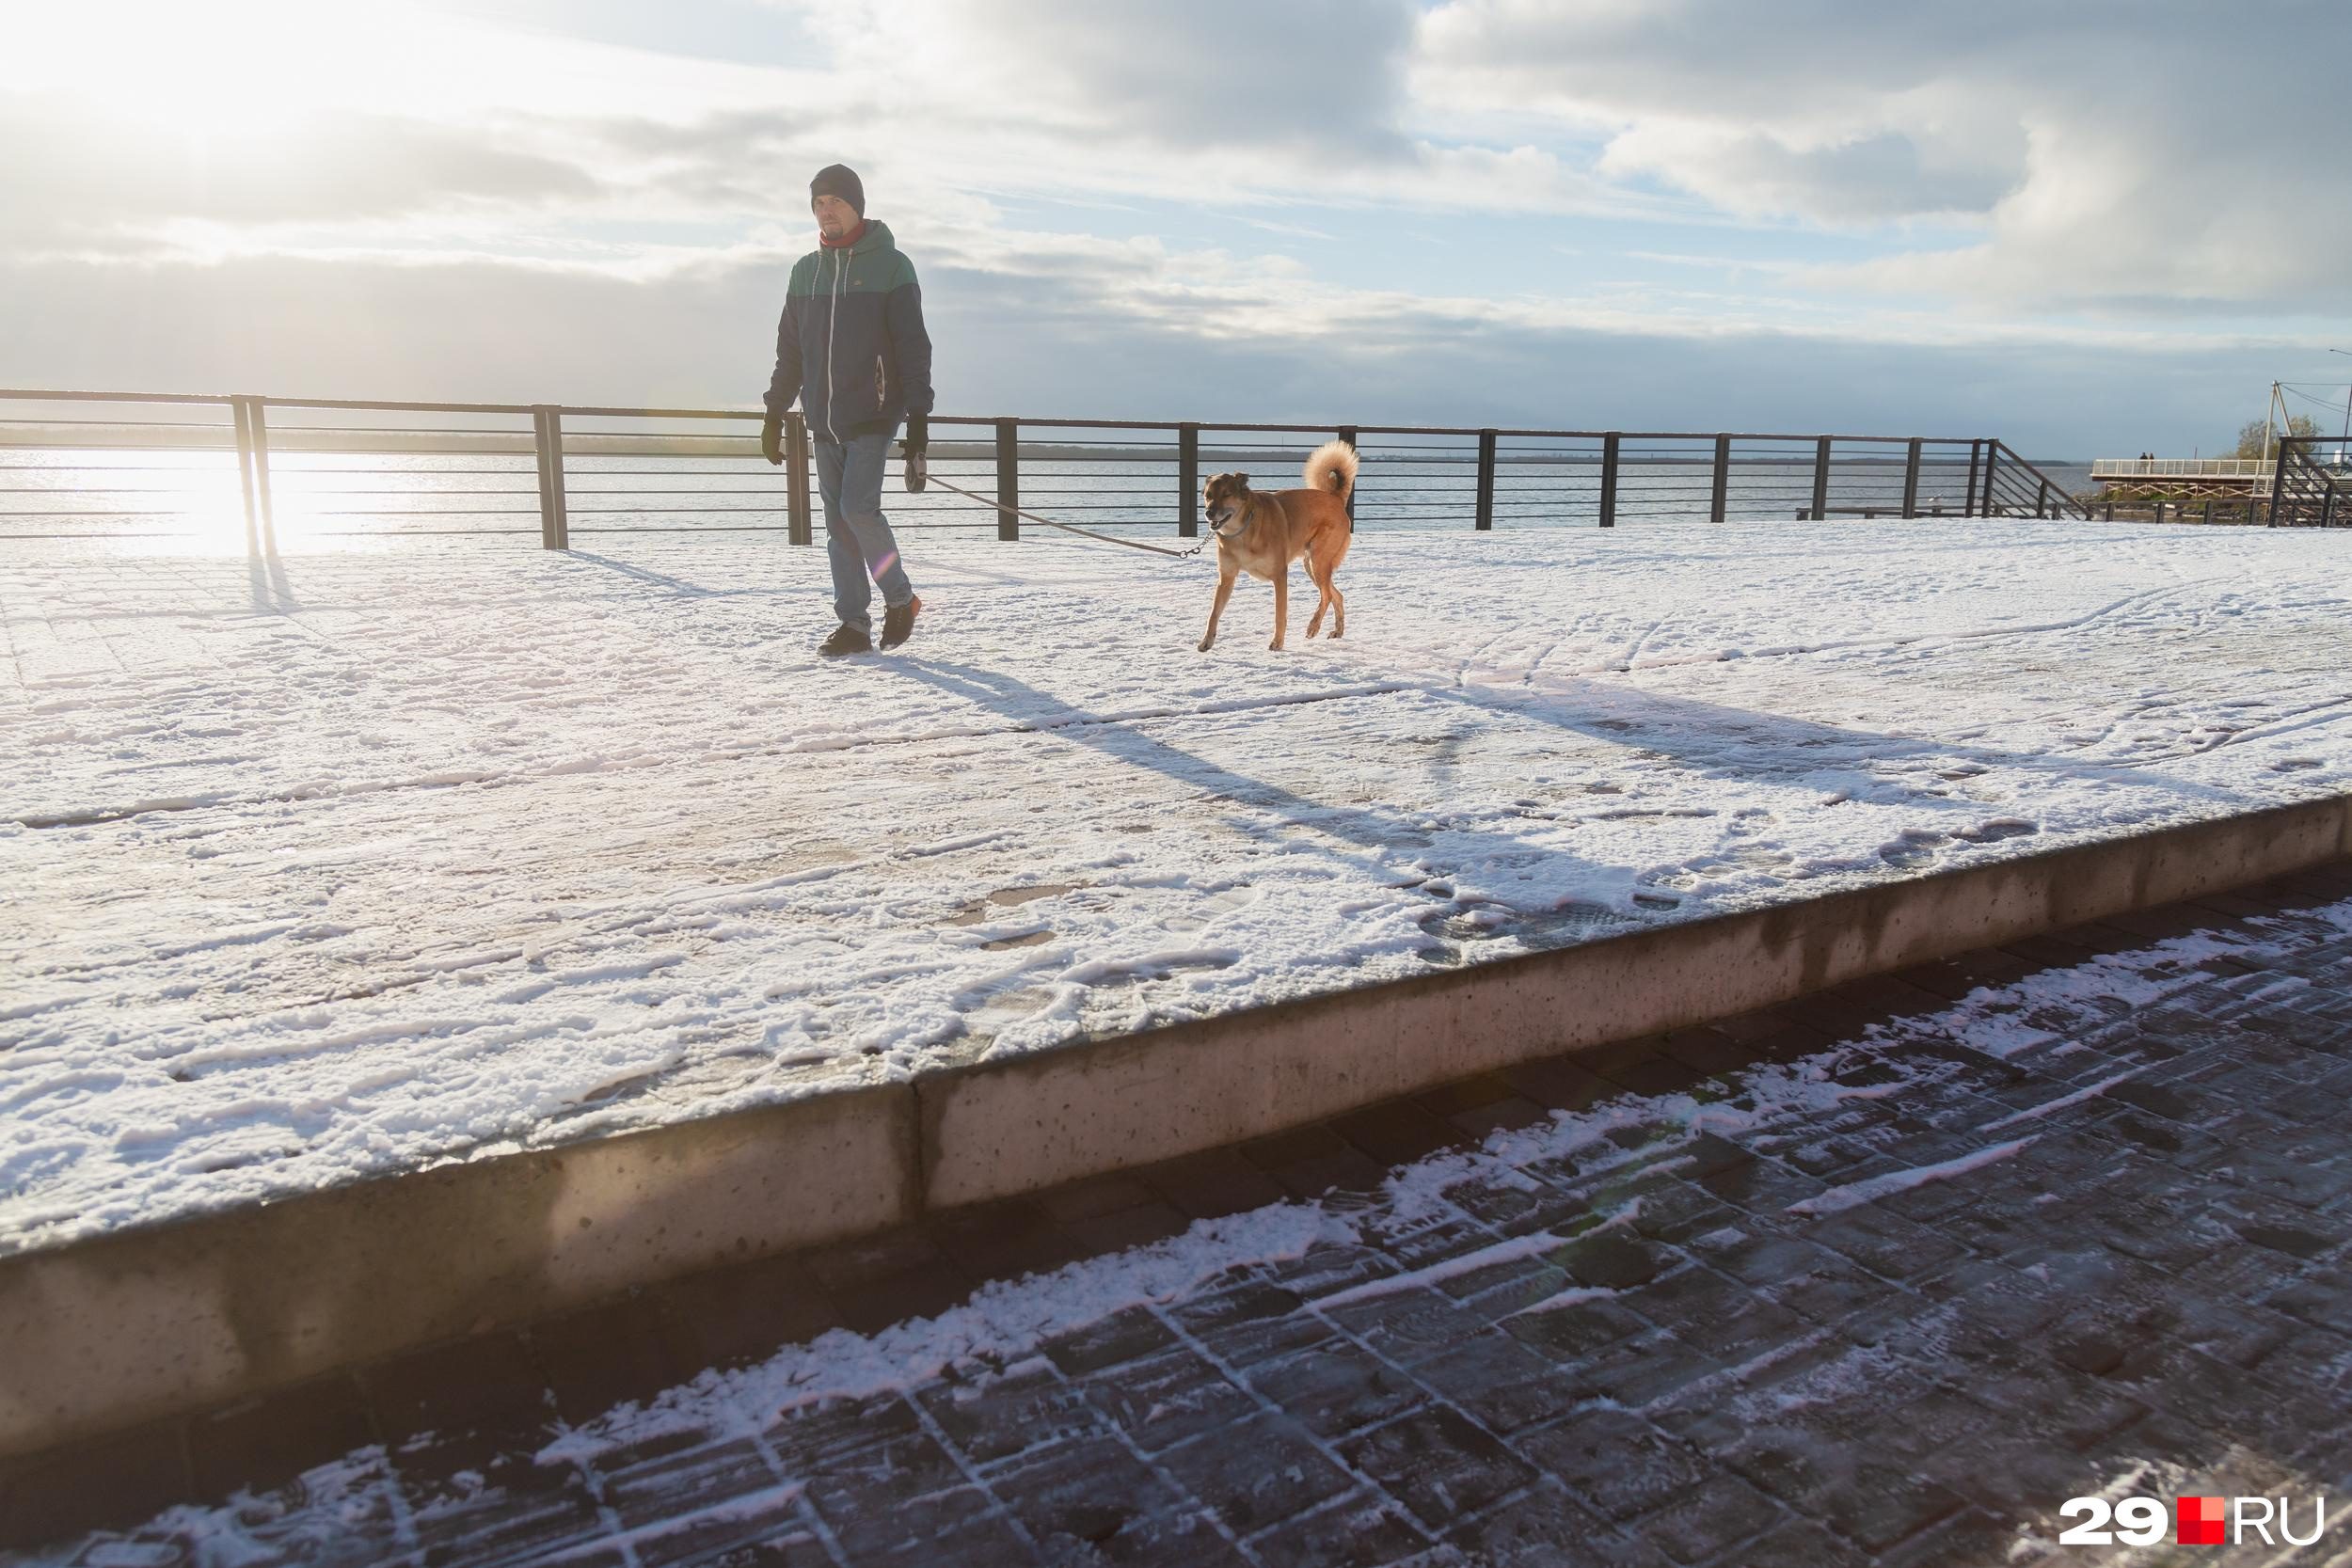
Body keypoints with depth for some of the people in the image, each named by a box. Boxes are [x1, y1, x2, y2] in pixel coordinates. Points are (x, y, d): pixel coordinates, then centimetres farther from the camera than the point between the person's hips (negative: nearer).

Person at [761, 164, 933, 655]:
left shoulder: (891, 265, 0)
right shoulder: (805, 271, 14)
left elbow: (913, 347, -4)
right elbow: (789, 349, 19)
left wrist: (919, 416, -11)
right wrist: (774, 413, 14)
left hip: (874, 415, -5)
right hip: (824, 421, 5)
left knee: (858, 507, -17)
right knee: (838, 523, 3)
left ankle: (900, 597, 4)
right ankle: (854, 624, 8)